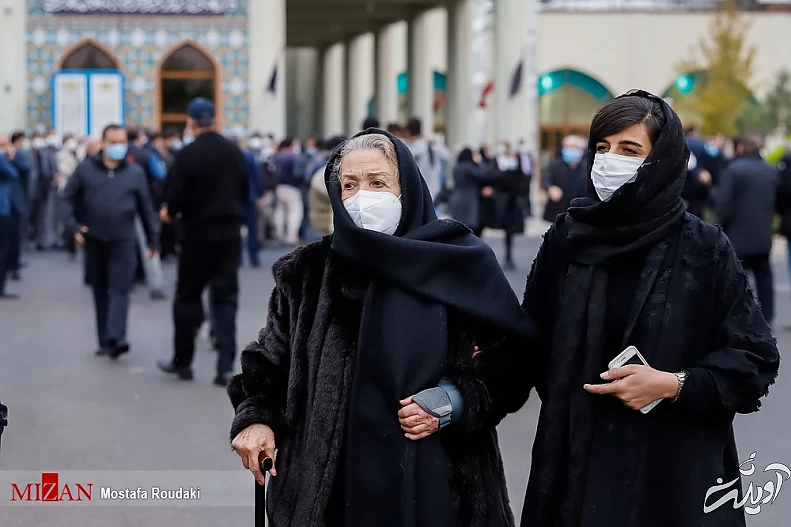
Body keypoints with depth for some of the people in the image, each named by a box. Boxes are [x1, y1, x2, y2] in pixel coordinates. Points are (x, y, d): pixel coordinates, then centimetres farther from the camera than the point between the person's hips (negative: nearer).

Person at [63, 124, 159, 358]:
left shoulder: (135, 172, 4)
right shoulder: (86, 169, 2)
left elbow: (145, 207, 8)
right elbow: (70, 198, 6)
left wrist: (153, 240, 9)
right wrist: (73, 225, -9)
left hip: (123, 240, -1)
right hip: (94, 240, 1)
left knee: (120, 288, -12)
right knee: (100, 291, 8)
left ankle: (116, 338, -21)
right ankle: (104, 341, 14)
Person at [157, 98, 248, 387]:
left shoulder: (188, 154, -13)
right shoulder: (235, 152, 3)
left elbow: (176, 195, -14)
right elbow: (245, 192, 9)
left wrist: (169, 212, 6)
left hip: (198, 235, -4)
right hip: (230, 233, 4)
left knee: (188, 297, 10)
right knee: (226, 298, 5)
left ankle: (182, 361, 18)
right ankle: (226, 365, -3)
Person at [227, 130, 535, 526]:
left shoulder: (459, 263, -4)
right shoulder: (310, 272, 4)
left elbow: (514, 355, 0)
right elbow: (270, 357, 13)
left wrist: (455, 403, -14)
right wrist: (255, 416, -5)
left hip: (433, 478, -2)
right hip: (329, 482, 2)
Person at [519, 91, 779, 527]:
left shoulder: (704, 249, -6)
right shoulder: (567, 238, 2)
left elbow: (756, 359, -4)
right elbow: (534, 344, 8)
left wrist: (674, 385, -15)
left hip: (675, 466, -2)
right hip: (577, 459, 2)